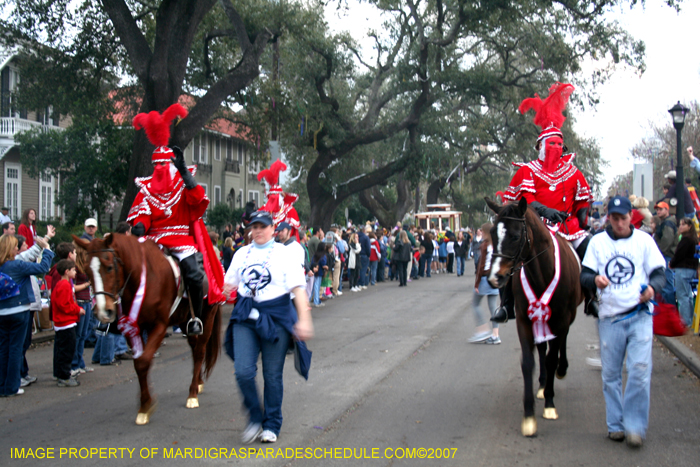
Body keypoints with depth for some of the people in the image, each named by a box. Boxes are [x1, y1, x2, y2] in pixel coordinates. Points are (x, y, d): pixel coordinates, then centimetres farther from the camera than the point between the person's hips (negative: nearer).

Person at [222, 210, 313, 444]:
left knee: (272, 375, 4)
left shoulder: (284, 253, -1)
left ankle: (272, 425, 21)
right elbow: (229, 284, 20)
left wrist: (304, 319, -17)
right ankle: (255, 418, 13)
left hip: (276, 317, -3)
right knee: (243, 371, -9)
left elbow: (298, 288, -7)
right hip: (245, 318, 3)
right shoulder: (242, 253, 11)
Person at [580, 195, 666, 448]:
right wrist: (594, 279, -20)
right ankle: (615, 424, 21)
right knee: (610, 375, 7)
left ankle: (634, 426, 1)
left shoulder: (643, 240, 3)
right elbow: (584, 275, 3)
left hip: (640, 316, -1)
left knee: (640, 371, -10)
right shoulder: (597, 242, 5)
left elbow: (658, 272, 4)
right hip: (609, 317, 1)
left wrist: (652, 287, -18)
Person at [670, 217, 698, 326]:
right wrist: (673, 263, 10)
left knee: (682, 296, -6)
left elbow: (679, 255, -16)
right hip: (692, 269, 10)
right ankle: (690, 319, 18)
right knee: (688, 296, 13)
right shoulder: (693, 239, 14)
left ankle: (685, 321, -6)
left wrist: (671, 264, 1)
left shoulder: (686, 239, -16)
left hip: (683, 269, -10)